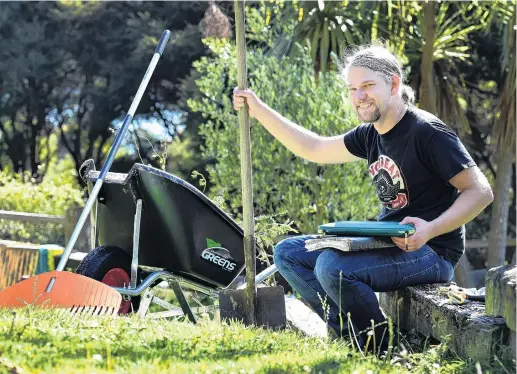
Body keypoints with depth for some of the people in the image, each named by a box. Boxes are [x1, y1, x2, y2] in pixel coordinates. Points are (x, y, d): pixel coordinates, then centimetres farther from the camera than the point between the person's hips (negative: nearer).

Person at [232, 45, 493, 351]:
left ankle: (382, 351, -12)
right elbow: (314, 148, 22)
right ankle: (350, 334, -6)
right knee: (288, 253, 6)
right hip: (385, 242, 9)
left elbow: (481, 192, -18)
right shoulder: (372, 134, 9)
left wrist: (431, 229, -31)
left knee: (333, 266, -31)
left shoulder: (428, 132, -15)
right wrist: (258, 110, 18)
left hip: (431, 252, -9)